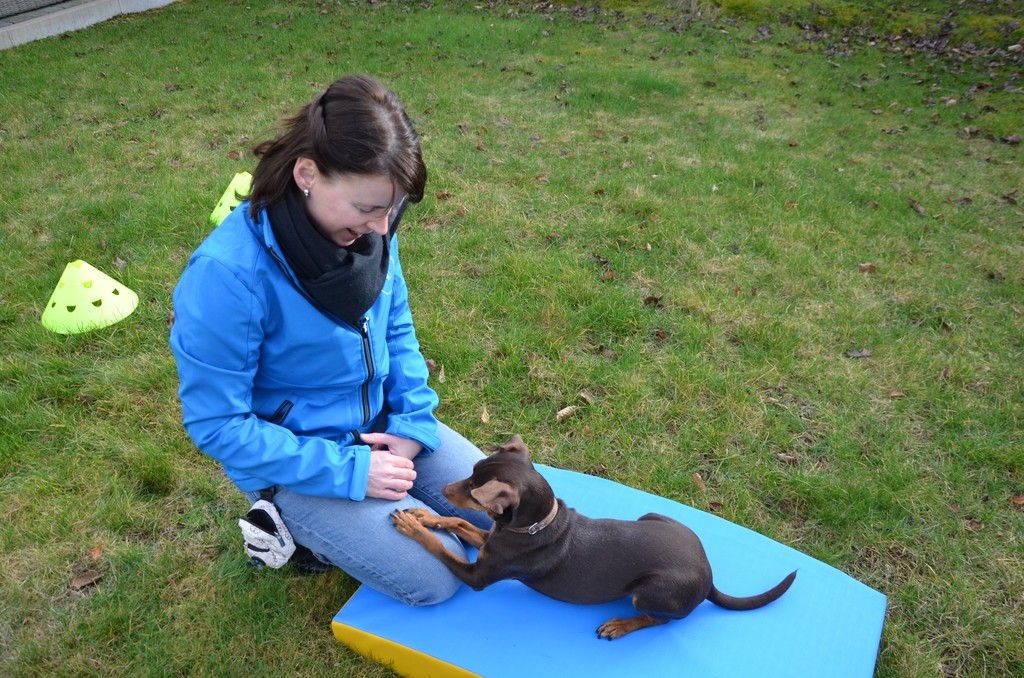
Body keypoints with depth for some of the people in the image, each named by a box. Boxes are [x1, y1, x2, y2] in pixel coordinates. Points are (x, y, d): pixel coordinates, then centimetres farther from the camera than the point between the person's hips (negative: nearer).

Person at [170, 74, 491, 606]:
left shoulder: (367, 227, -12)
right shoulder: (228, 273, -30)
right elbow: (216, 425, -20)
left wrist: (413, 421, -9)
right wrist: (346, 471, -22)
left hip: (381, 423, 6)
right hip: (297, 459, -6)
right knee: (435, 576, -14)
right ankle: (293, 524, 9)